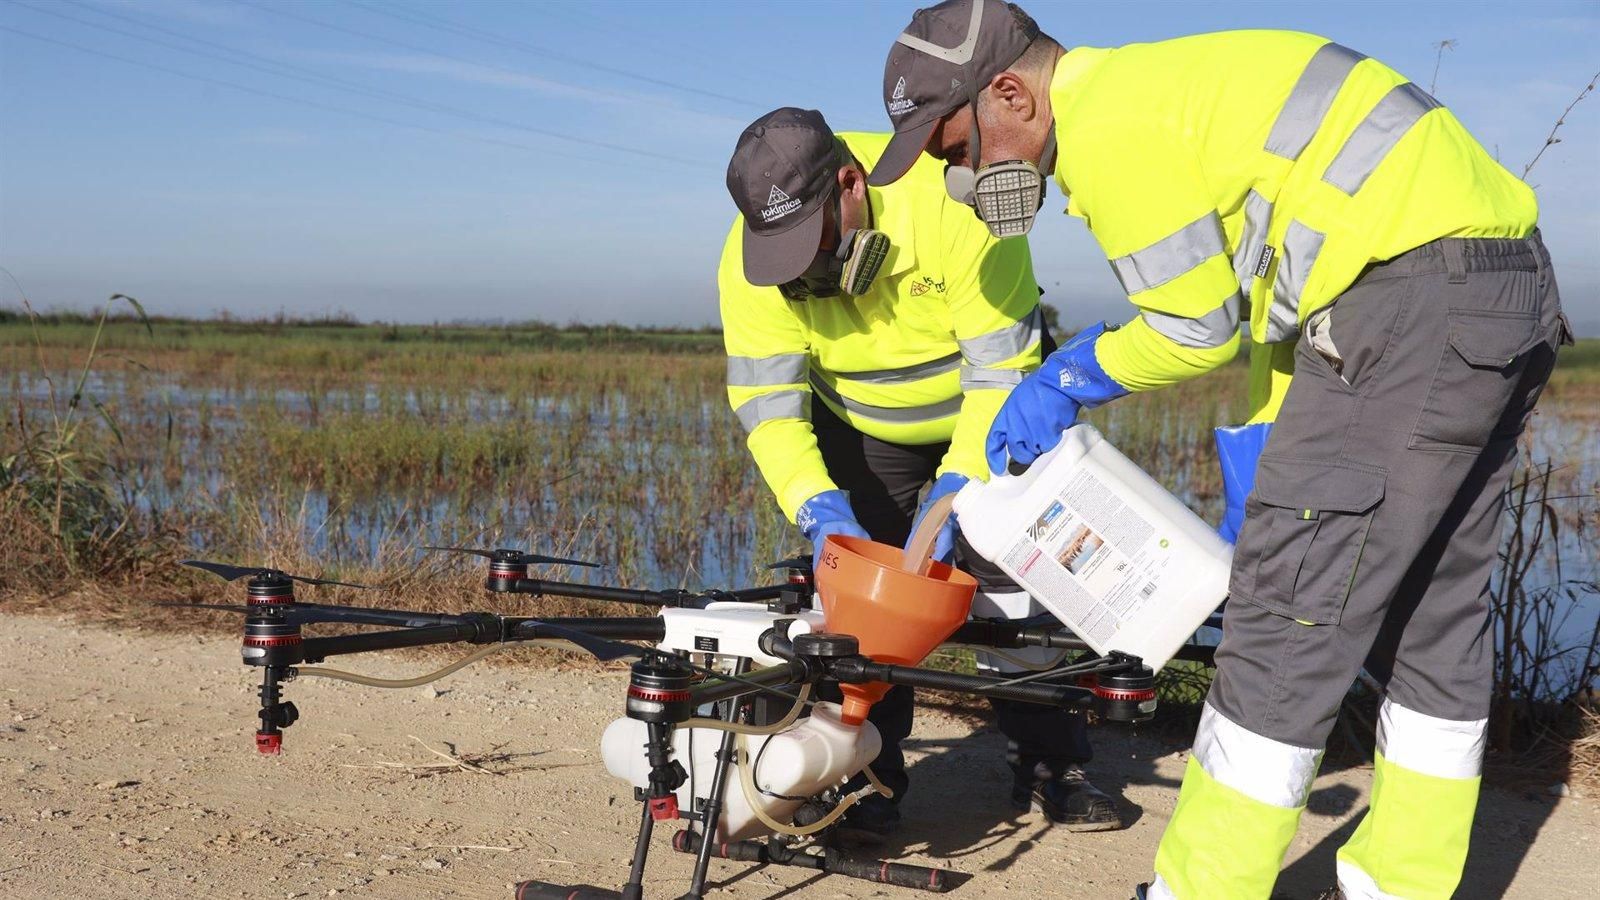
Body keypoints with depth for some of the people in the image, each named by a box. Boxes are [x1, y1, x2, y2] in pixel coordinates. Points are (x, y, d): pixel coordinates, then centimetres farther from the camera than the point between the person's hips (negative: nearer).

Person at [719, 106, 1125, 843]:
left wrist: (955, 489, -38)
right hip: (863, 428, 2)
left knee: (1015, 580, -5)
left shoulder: (954, 206, -36)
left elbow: (1002, 368, -32)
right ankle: (869, 777, 4)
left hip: (982, 419, -2)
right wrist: (819, 508, -38)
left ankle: (1050, 765, 10)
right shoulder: (750, 260, -25)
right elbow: (766, 400, -24)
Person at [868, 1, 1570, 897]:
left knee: (1291, 615, -5)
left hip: (1414, 297, -11)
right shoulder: (1162, 86, 21)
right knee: (1433, 615, 15)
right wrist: (1266, 474, 23)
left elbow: (1197, 328, -8)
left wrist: (1067, 381, 9)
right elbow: (1271, 289, 23)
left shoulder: (1106, 123, -11)